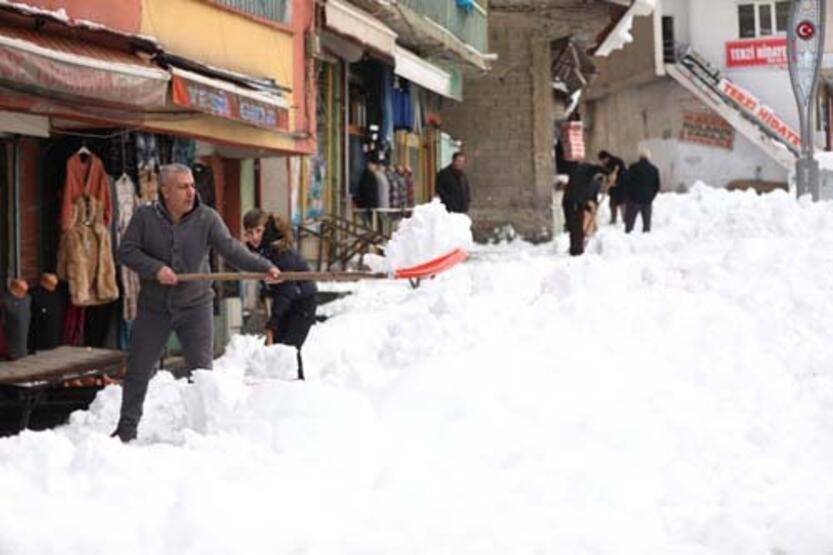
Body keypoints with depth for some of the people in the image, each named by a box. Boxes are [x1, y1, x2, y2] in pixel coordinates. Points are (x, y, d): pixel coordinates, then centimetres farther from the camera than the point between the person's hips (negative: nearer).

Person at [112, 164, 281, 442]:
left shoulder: (207, 218, -8)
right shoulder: (145, 216, -6)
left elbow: (231, 249, -16)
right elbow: (126, 251, -7)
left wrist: (264, 267, -31)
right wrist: (155, 269, -22)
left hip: (195, 306, -1)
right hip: (153, 307, 1)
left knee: (201, 371, 0)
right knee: (138, 371, 10)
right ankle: (127, 428, 25)